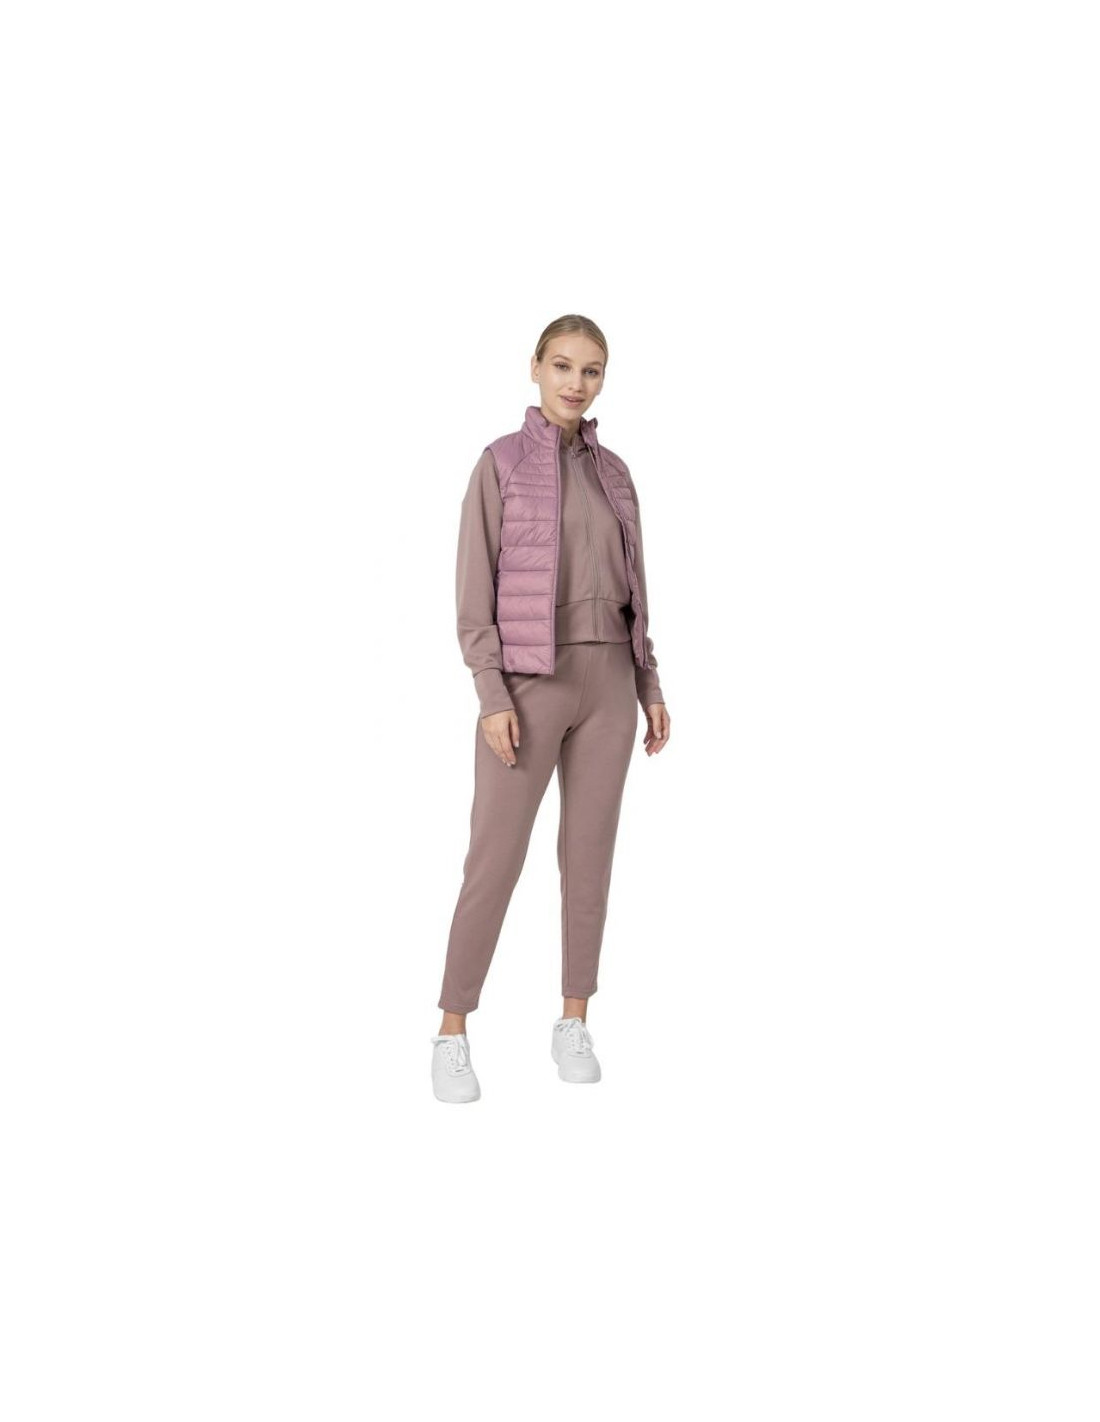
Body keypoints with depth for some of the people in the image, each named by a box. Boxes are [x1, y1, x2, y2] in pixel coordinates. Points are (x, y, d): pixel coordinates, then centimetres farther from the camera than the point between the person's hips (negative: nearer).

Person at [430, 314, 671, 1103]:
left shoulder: (614, 473, 12)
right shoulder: (498, 463, -4)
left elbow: (630, 589, 14)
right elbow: (475, 592, -8)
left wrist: (650, 688, 9)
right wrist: (493, 698, -16)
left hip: (607, 680, 5)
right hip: (529, 683, -4)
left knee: (591, 850, 6)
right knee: (496, 859, -4)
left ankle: (575, 1026, 18)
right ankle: (453, 1034, 9)